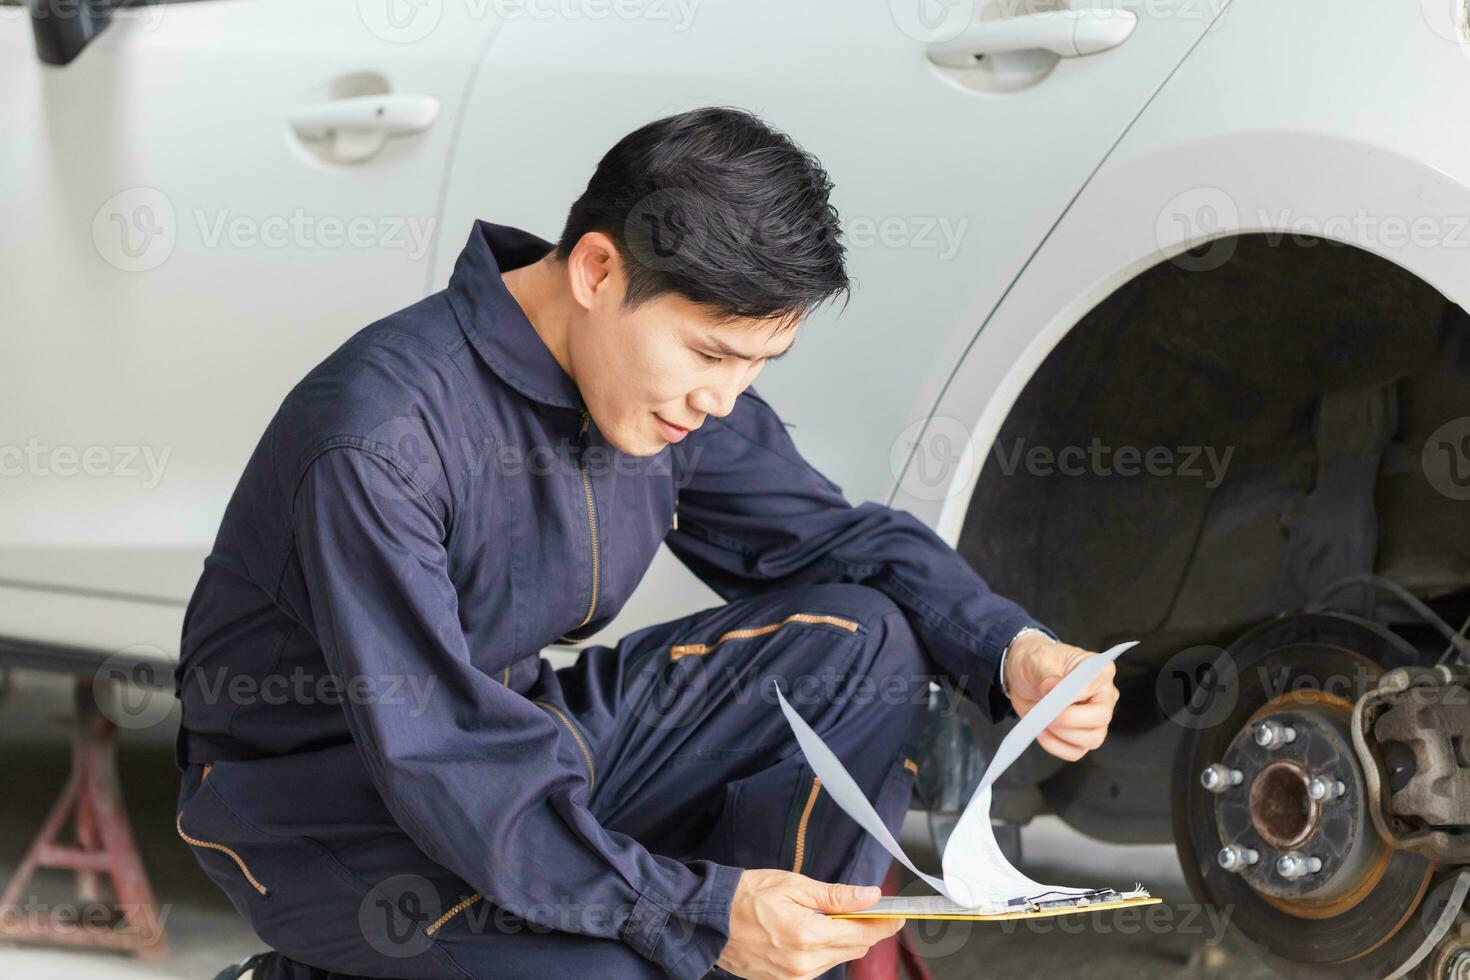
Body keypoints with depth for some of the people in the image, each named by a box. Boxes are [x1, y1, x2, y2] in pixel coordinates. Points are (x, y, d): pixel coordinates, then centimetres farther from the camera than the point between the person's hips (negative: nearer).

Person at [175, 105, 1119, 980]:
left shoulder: (680, 381, -5)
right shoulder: (379, 442, -30)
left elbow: (834, 537, 8)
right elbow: (439, 765, -31)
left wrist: (1008, 651, -12)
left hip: (529, 734, 7)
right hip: (330, 814, -7)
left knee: (864, 640, -7)